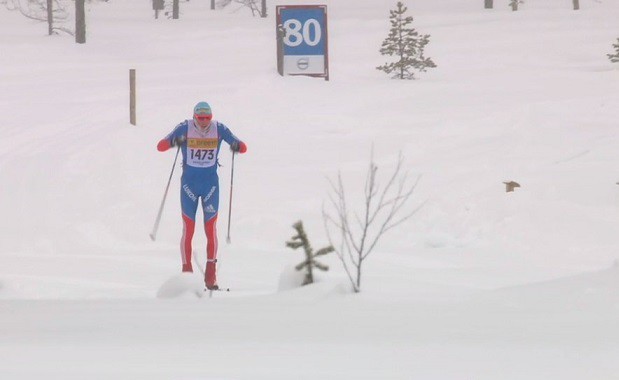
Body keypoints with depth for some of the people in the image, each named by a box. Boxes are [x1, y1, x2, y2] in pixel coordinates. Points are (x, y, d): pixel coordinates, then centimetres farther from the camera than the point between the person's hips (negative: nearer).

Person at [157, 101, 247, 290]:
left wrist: (237, 146, -27)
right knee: (188, 230, -2)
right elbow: (161, 146, -12)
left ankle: (211, 276, 3)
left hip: (211, 183, 1)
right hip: (189, 183, -1)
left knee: (211, 229, -1)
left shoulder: (219, 129, -4)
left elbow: (243, 147, -3)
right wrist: (173, 141, -34)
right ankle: (186, 273, 2)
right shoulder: (185, 129, -8)